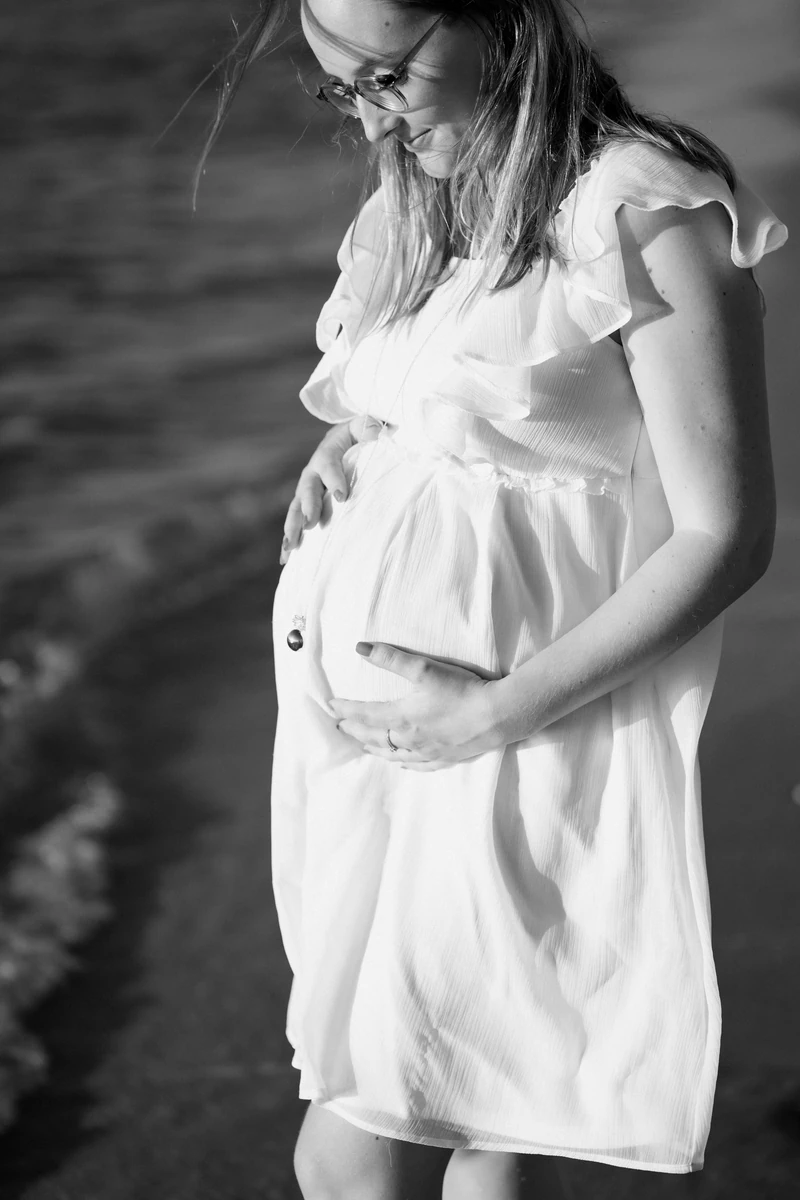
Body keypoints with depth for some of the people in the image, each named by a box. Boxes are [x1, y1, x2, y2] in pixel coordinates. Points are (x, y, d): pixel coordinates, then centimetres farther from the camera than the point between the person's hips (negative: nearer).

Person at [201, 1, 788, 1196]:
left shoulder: (651, 216, -14)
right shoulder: (422, 190, 10)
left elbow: (724, 534, -15)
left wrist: (493, 711, -18)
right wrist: (346, 445, 2)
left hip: (515, 731, -7)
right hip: (360, 700, 7)